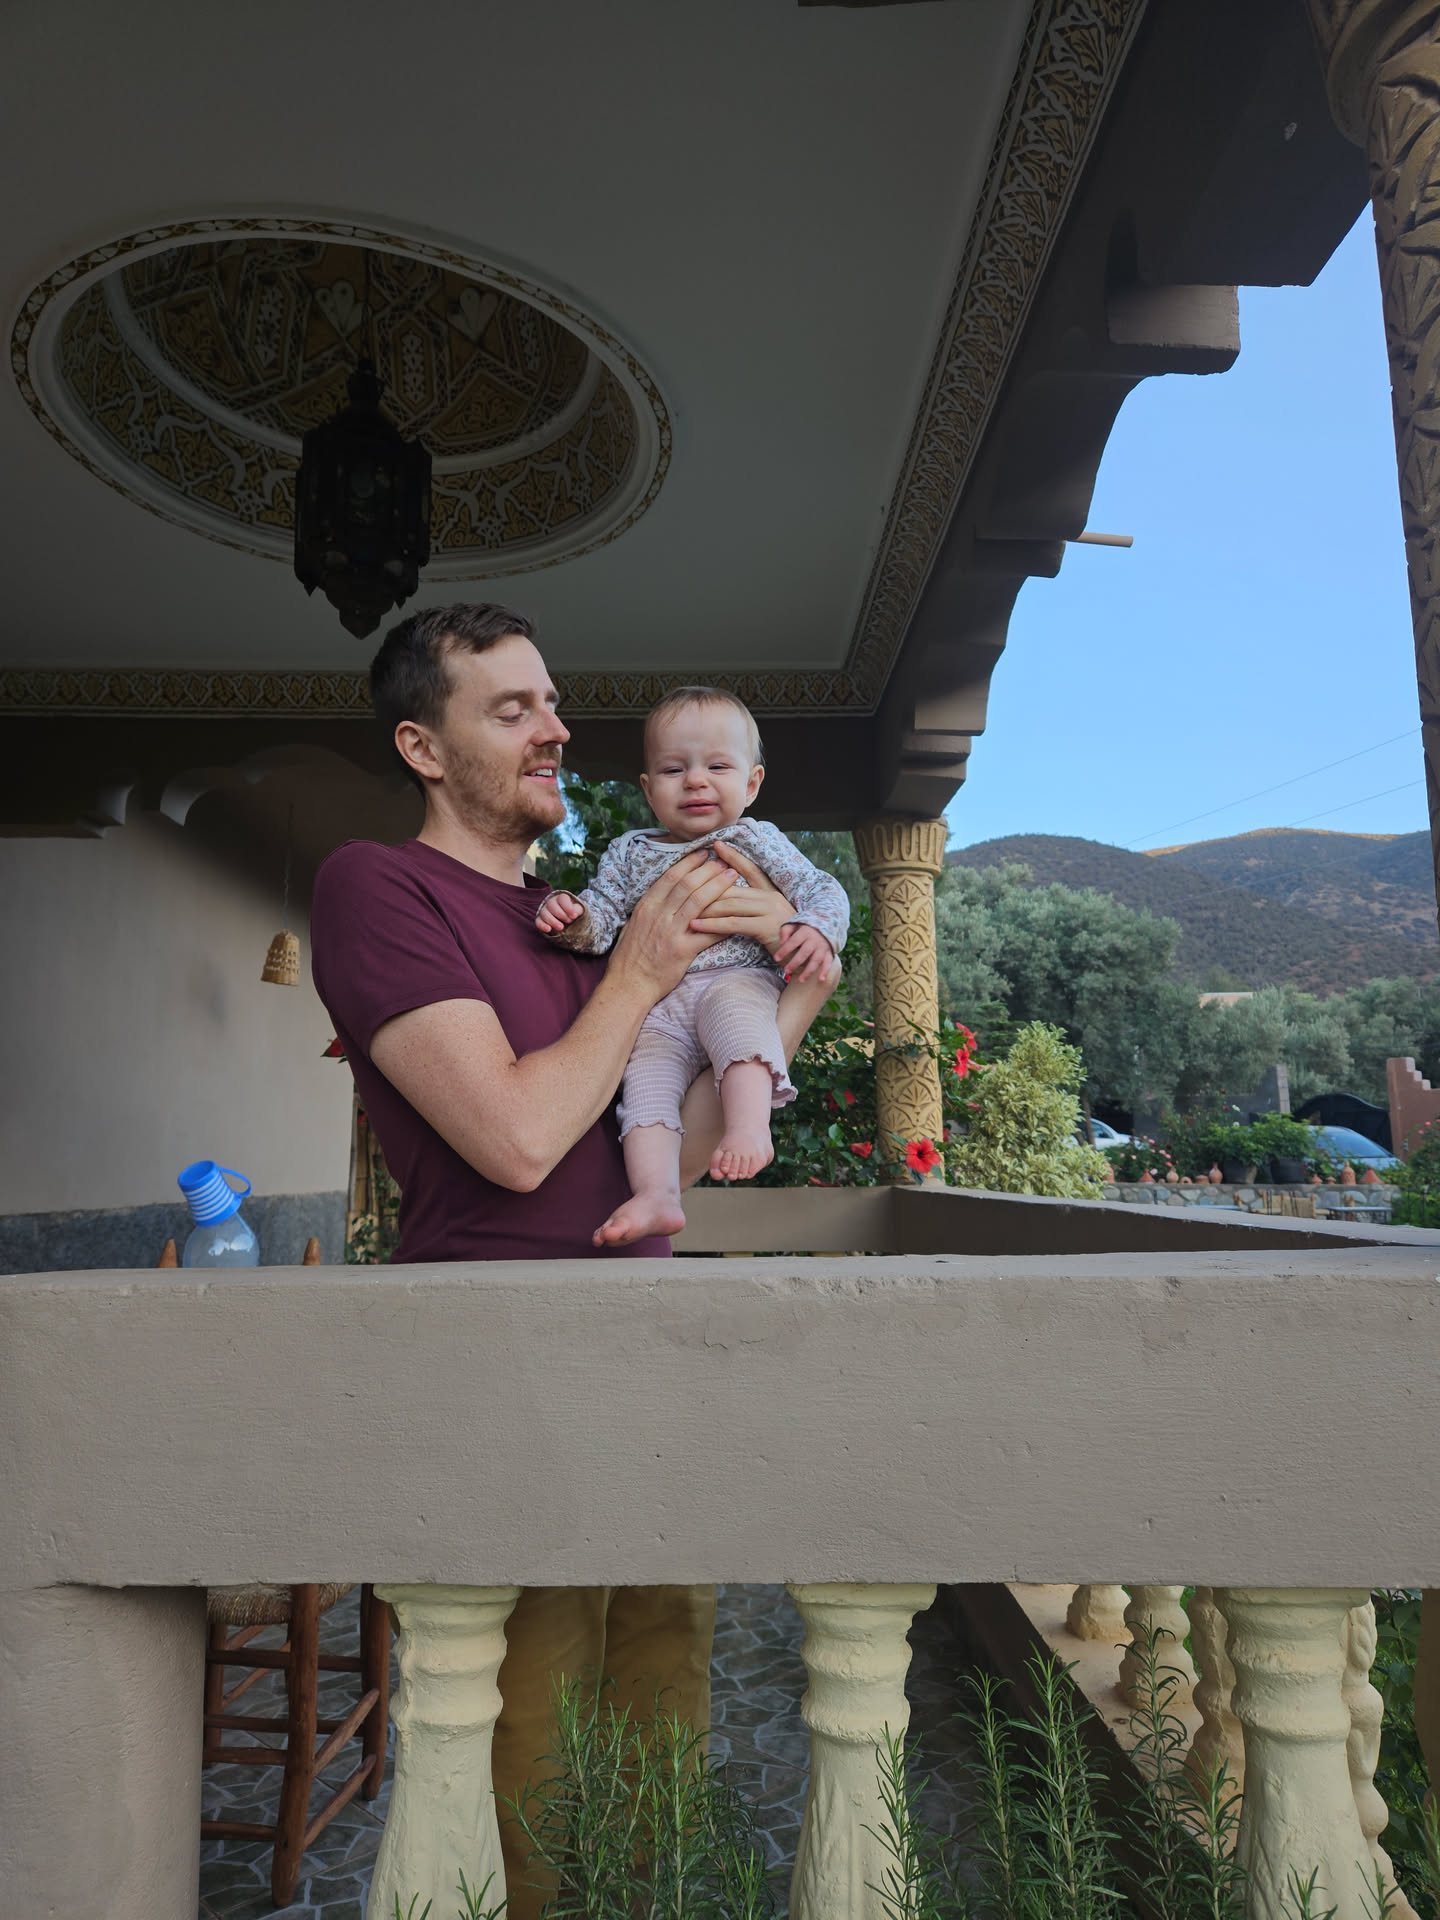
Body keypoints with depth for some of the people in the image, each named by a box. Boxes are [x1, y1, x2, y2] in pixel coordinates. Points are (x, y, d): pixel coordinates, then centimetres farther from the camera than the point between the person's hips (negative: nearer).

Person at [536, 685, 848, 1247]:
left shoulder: (758, 841, 12)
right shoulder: (629, 853, 17)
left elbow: (823, 890, 8)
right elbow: (602, 916, 11)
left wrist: (817, 929, -15)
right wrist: (571, 916, -13)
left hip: (737, 979, -2)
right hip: (653, 1006, 3)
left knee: (733, 1011, -36)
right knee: (644, 1075, -21)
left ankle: (749, 1127, -46)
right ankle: (657, 1195, -29)